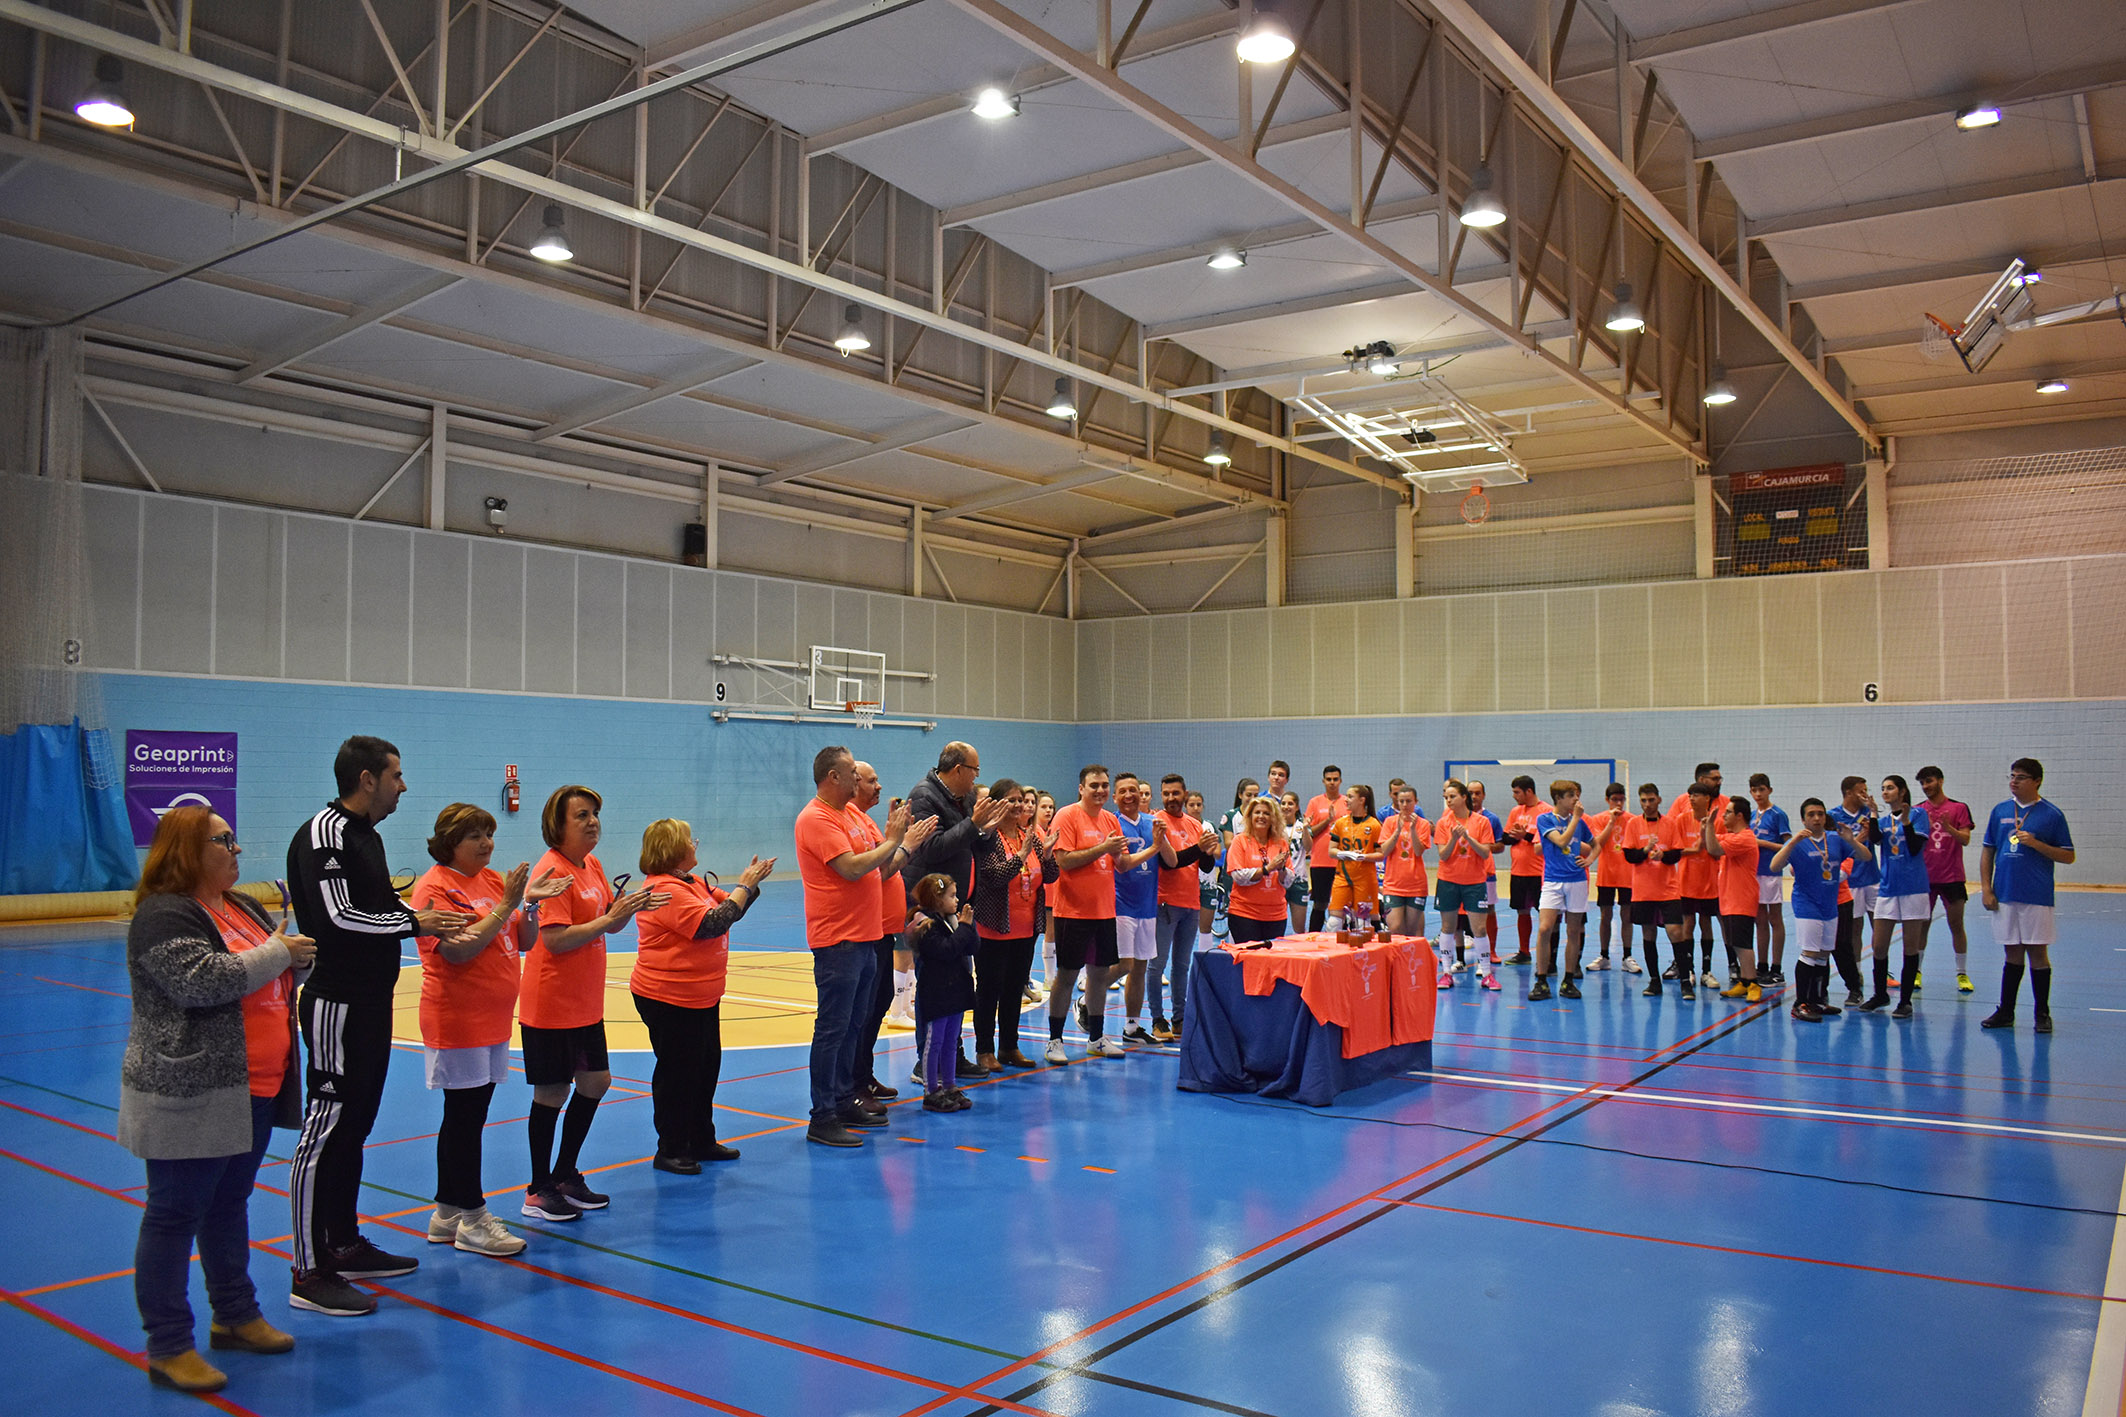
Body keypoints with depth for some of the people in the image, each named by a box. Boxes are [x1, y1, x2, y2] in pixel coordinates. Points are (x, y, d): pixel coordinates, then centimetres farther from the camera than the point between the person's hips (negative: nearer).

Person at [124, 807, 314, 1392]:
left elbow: (276, 971, 22)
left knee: (229, 1204, 19)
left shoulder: (242, 906, 13)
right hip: (190, 1096, -9)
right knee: (175, 1216, 2)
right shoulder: (164, 916, -16)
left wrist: (302, 957, 0)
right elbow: (204, 980, -29)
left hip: (254, 1090, 9)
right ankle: (168, 1347, 10)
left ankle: (236, 1316, 31)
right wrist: (277, 954, -17)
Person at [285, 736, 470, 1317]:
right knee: (326, 1129, -6)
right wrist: (414, 923, -13)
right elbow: (338, 917, -23)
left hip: (371, 1003, 10)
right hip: (337, 1003, -10)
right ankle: (310, 1274, 0)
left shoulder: (366, 834, 17)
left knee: (354, 1125, 17)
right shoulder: (325, 832, -15)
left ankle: (346, 1246, 28)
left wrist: (435, 918, 7)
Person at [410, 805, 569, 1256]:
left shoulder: (493, 879, 10)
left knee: (465, 1117, 14)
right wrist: (506, 905, -22)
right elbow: (458, 950, -23)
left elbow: (523, 941, 11)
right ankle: (472, 1219, 7)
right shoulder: (434, 887, -12)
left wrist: (530, 903, -6)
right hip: (458, 1022, -8)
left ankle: (447, 1214, 25)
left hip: (493, 1019, 8)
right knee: (465, 1119, -2)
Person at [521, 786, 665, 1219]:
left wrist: (632, 907, -8)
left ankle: (565, 1176, 27)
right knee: (552, 1092, 0)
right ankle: (538, 1192, 14)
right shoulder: (552, 870, -18)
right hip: (551, 1004, -9)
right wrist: (611, 918, -25)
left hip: (586, 1002, 9)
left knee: (595, 1082, 13)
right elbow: (555, 940, -24)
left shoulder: (593, 866, 9)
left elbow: (610, 923, 11)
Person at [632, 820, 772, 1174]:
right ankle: (671, 1151, 12)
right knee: (677, 1072, 0)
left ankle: (701, 1141, 28)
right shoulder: (664, 890, -21)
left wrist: (750, 882, 0)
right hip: (669, 1000, -10)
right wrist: (745, 886, -21)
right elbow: (711, 924, -28)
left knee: (706, 1067, 16)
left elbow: (728, 906, 16)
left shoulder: (692, 882, 11)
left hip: (703, 996, 10)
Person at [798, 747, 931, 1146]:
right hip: (838, 941, -9)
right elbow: (852, 868, -24)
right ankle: (822, 1119, 0)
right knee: (832, 1029, -5)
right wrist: (893, 840, -13)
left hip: (863, 939, 9)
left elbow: (878, 869, 18)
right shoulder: (817, 819, -14)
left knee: (853, 1025, 16)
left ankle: (845, 1099, 26)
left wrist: (909, 844, 7)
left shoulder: (848, 814, 16)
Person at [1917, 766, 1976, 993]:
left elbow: (1965, 839, -7)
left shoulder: (1958, 808, 0)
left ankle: (1962, 973, 11)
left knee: (1956, 925, 2)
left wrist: (1949, 827, -25)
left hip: (1951, 876, -2)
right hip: (1924, 877, 2)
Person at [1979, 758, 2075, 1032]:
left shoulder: (2052, 814, -1)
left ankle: (2043, 1014, 13)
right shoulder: (2000, 811, 8)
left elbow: (2068, 856, -1)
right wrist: (1986, 889, 5)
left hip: (2037, 897, -3)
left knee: (2038, 953, 1)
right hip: (2004, 896, 3)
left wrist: (2036, 843, -15)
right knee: (2012, 955, 10)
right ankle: (2005, 1012, 16)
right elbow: (1987, 851, 11)